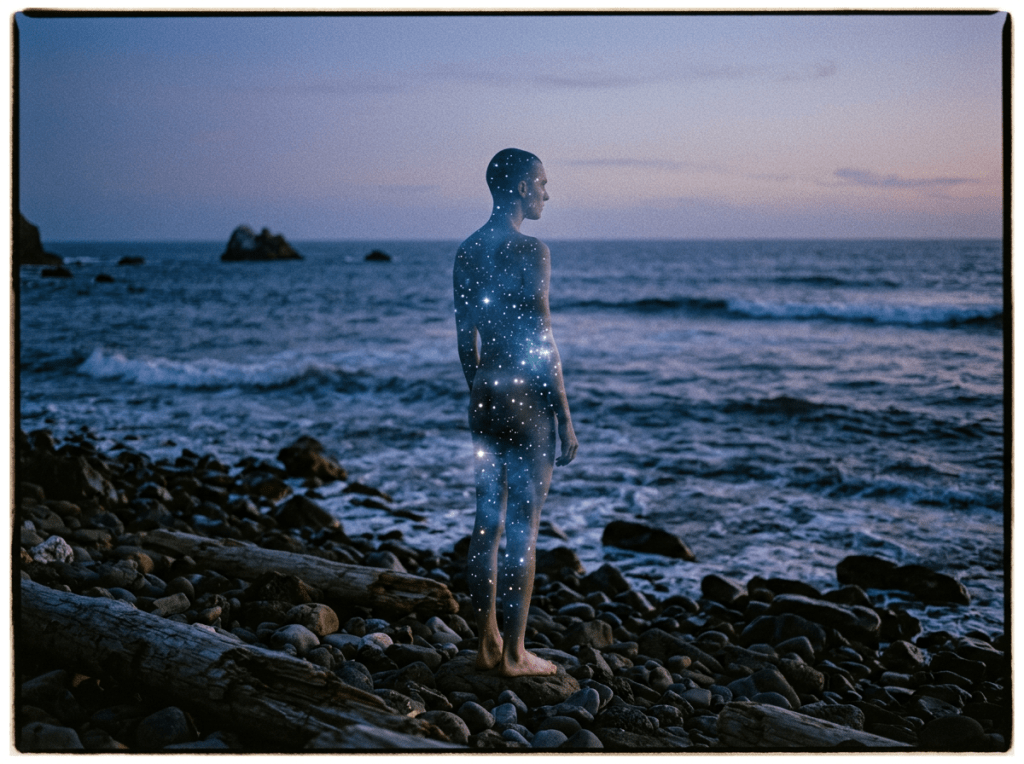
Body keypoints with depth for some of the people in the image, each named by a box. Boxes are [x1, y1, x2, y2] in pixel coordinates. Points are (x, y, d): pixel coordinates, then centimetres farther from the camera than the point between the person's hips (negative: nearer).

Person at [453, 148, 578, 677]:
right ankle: (514, 655, 6)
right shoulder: (531, 251, -14)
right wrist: (565, 419, -10)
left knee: (487, 524, 12)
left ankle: (487, 644, 20)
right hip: (527, 402, -7)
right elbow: (542, 342, -16)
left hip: (484, 401, 8)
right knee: (523, 530, -1)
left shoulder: (467, 252, 9)